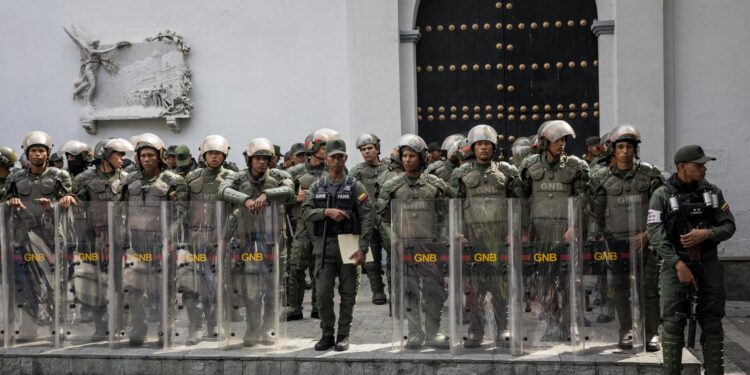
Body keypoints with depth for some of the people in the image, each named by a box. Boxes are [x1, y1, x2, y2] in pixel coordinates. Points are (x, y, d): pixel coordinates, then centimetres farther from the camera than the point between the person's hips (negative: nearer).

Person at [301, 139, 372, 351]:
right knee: (323, 294, 2)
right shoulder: (317, 187, 10)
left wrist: (363, 248, -15)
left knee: (347, 294, 4)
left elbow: (366, 218, -6)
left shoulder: (356, 187, 0)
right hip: (324, 247, 2)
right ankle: (327, 335, 15)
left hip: (348, 246, -2)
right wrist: (327, 211, -18)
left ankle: (343, 335, 14)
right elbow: (306, 212, 0)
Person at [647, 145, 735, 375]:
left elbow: (729, 226, 6)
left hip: (708, 263, 4)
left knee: (712, 321, 7)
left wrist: (707, 233, -15)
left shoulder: (713, 192, 7)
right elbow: (656, 235, -10)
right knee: (672, 322, -6)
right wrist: (678, 264, -18)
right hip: (676, 264, -3)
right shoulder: (662, 196, -4)